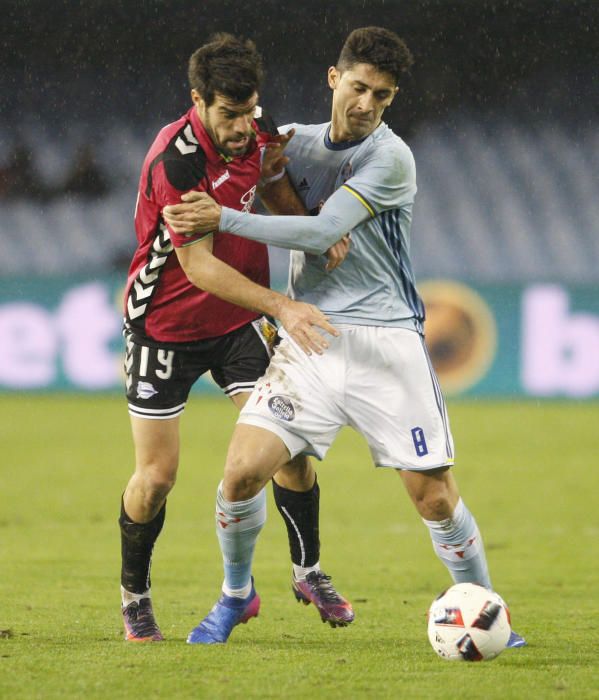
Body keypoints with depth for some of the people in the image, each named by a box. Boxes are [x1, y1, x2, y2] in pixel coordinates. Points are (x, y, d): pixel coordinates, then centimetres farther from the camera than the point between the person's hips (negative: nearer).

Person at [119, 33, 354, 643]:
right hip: (165, 327, -5)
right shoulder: (175, 161, -28)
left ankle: (309, 571, 10)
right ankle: (134, 593, 21)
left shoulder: (256, 132, -8)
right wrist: (281, 307, -39)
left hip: (239, 319, 5)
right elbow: (198, 265, -31)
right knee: (156, 476, -2)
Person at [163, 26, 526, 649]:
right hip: (310, 338, 4)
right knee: (242, 471, -12)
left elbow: (320, 232, -15)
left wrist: (223, 219, -15)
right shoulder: (294, 142, 10)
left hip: (387, 338, -4)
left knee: (435, 497, -7)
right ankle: (236, 594, 13)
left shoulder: (390, 158, -8)